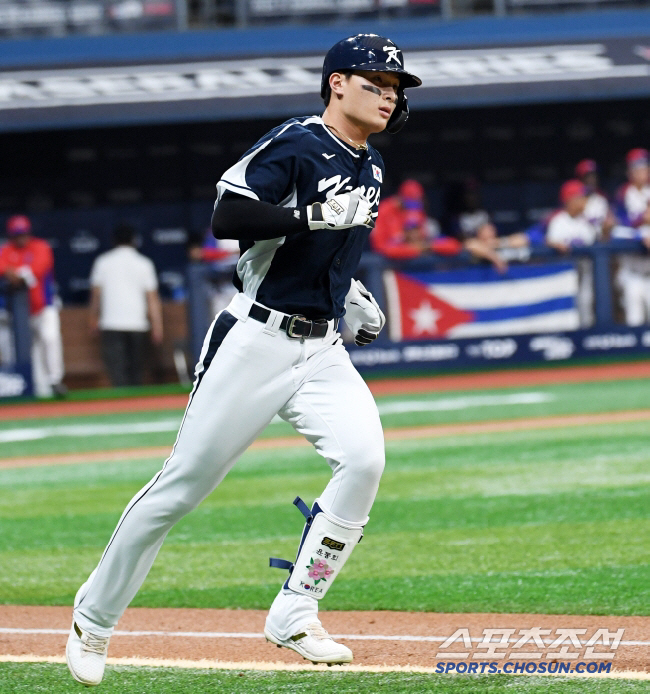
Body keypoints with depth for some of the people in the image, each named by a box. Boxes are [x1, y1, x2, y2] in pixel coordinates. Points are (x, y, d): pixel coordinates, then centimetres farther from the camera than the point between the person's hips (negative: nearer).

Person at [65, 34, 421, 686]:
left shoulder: (369, 167, 14)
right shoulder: (294, 145, -11)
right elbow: (226, 219, -24)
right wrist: (315, 217, -29)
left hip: (321, 349, 6)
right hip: (254, 340, -6)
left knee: (363, 458, -19)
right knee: (184, 481, 0)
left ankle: (294, 614, -9)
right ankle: (95, 615, 18)